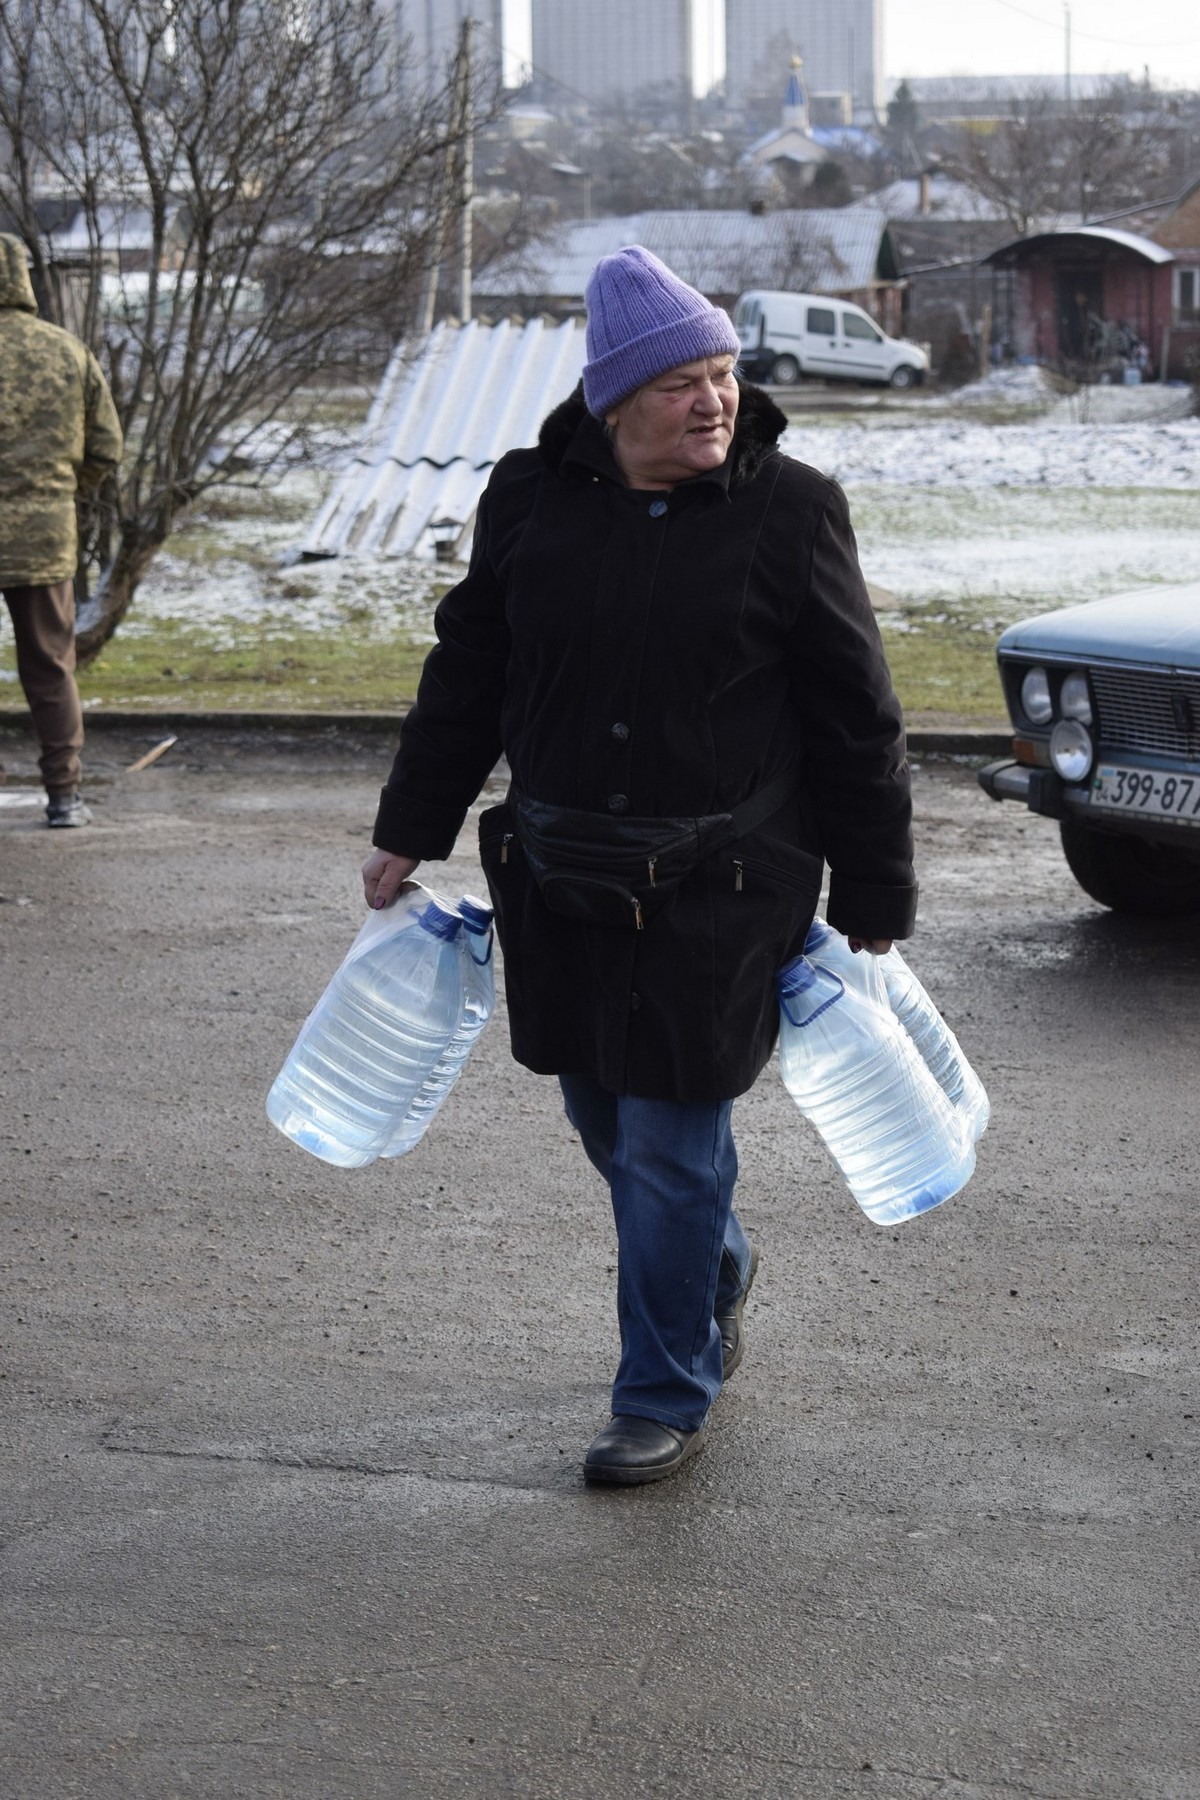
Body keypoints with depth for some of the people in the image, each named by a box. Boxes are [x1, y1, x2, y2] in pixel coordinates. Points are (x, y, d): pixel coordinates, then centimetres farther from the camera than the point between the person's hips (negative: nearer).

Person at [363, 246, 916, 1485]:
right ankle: (719, 1273, 46)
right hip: (562, 876, 4)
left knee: (670, 1148, 1)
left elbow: (856, 721, -4)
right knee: (606, 1122, 17)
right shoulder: (531, 501, 1)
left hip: (717, 893, -4)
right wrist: (409, 834, 15)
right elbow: (466, 674, 13)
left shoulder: (788, 512, -8)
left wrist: (874, 904, -3)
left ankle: (667, 1400, 19)